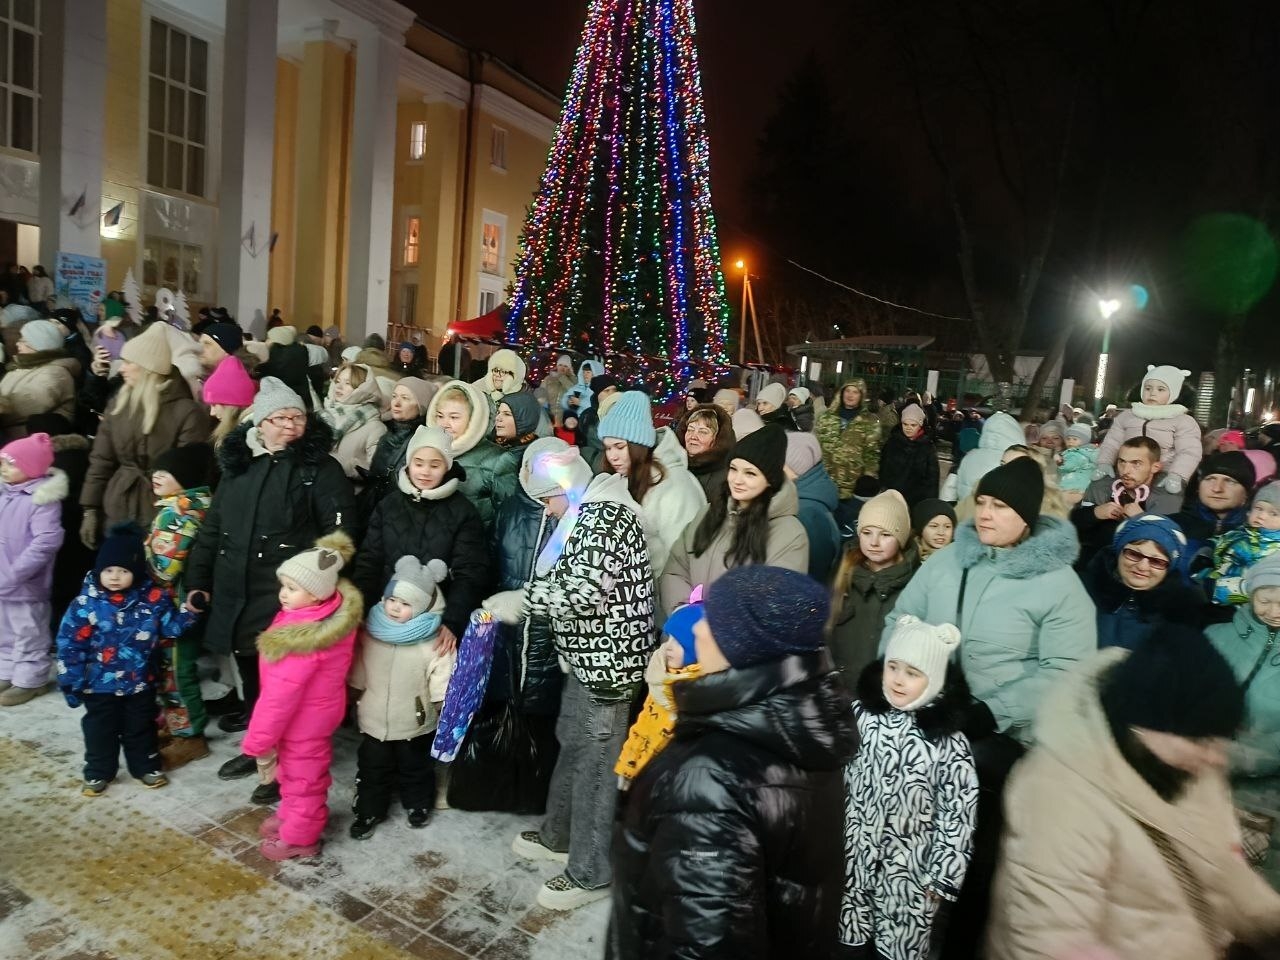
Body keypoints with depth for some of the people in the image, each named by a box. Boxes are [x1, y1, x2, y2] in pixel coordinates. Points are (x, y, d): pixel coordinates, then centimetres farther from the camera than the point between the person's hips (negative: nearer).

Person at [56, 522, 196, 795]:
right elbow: (70, 644, -8)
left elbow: (171, 627, -5)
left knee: (141, 727, 17)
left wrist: (188, 611, -23)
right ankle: (98, 773, 35)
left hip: (140, 682, 1)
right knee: (100, 729, 16)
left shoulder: (153, 599, -11)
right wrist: (72, 682, -6)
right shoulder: (86, 602, -14)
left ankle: (146, 767, 35)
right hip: (99, 684, -1)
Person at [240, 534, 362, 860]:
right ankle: (291, 817, 51)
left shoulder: (303, 637, -37)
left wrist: (257, 740, -19)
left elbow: (280, 695, -29)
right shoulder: (335, 614, -11)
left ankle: (299, 838, 36)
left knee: (302, 777, 15)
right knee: (295, 772, 29)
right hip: (315, 711, 8)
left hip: (302, 720, -8)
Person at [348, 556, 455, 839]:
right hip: (374, 720, 3)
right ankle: (368, 811, 38)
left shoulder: (434, 642, -22)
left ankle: (418, 805, 43)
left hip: (415, 724, -2)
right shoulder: (370, 631, -8)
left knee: (415, 768, 20)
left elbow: (443, 680, -18)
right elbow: (358, 672, 5)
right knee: (371, 768, 18)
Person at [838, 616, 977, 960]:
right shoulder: (861, 715, -10)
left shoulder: (948, 742, -17)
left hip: (910, 870, -2)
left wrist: (942, 875, -7)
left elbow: (959, 814, -11)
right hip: (854, 858, 2)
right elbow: (837, 781, 0)